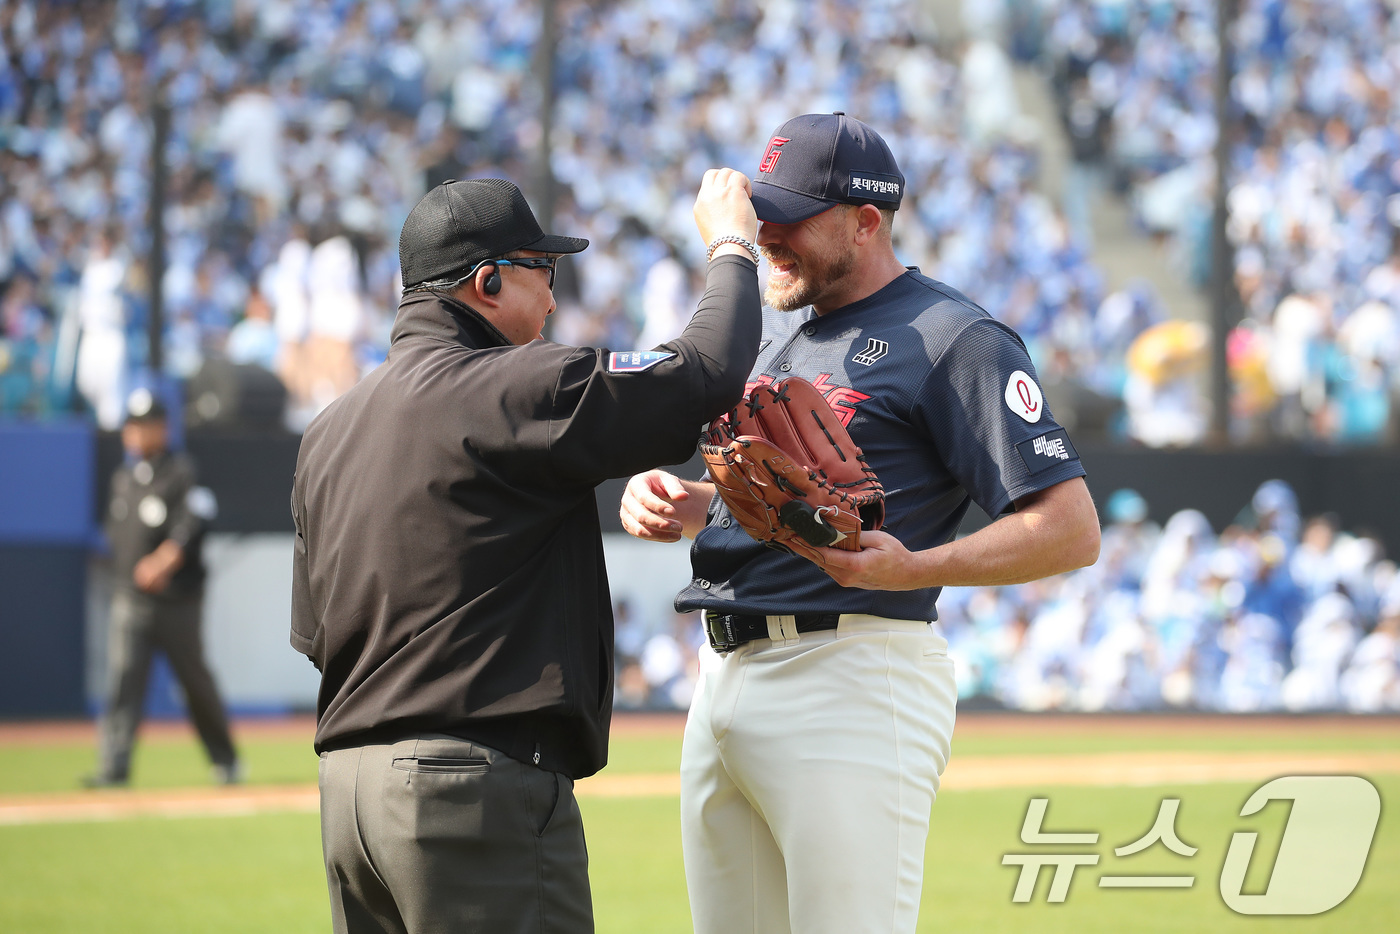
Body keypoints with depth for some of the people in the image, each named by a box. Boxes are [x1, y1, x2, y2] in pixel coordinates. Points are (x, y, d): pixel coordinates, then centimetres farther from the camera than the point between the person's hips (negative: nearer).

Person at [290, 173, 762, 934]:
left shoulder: (327, 431, 16)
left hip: (346, 785, 9)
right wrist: (731, 247, 6)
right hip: (483, 784, -9)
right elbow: (705, 374, -11)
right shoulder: (508, 391, -10)